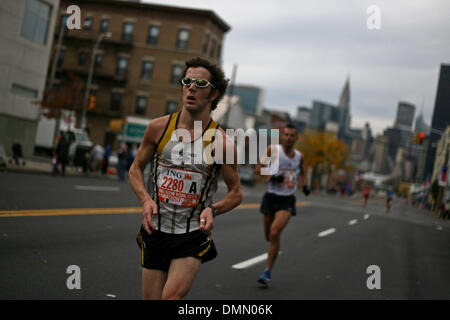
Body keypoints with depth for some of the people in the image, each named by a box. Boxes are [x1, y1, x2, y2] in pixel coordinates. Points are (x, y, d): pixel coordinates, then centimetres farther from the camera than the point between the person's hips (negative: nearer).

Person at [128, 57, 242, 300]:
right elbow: (136, 169, 10)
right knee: (151, 298, 6)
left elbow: (236, 192, 4)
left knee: (172, 296, -18)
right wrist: (145, 199, -9)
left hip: (194, 235, -2)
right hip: (155, 230, 2)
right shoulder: (159, 127, -2)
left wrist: (213, 209, -16)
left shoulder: (221, 142, -8)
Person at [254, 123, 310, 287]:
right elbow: (258, 169, -5)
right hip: (271, 198, 0)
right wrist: (273, 176, -20)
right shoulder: (273, 150, -5)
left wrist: (305, 186, 7)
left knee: (274, 233, -20)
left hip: (287, 201, 0)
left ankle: (267, 272, -11)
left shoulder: (299, 156, 5)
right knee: (269, 236, 11)